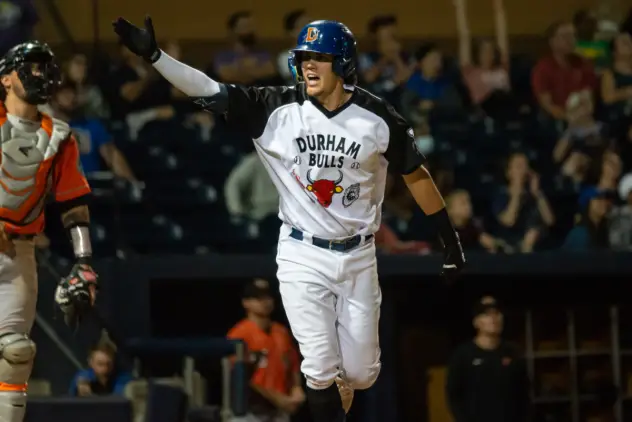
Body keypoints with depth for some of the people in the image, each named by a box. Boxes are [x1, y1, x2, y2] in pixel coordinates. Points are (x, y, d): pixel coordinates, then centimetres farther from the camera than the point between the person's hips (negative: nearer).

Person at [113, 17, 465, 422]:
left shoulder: (377, 118, -8)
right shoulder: (278, 109, -9)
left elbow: (416, 175, 3)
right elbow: (211, 92, -14)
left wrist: (450, 238, 7)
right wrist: (153, 54, -25)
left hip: (357, 258, 1)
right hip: (303, 257, -1)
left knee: (360, 373, 5)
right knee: (321, 370, -5)